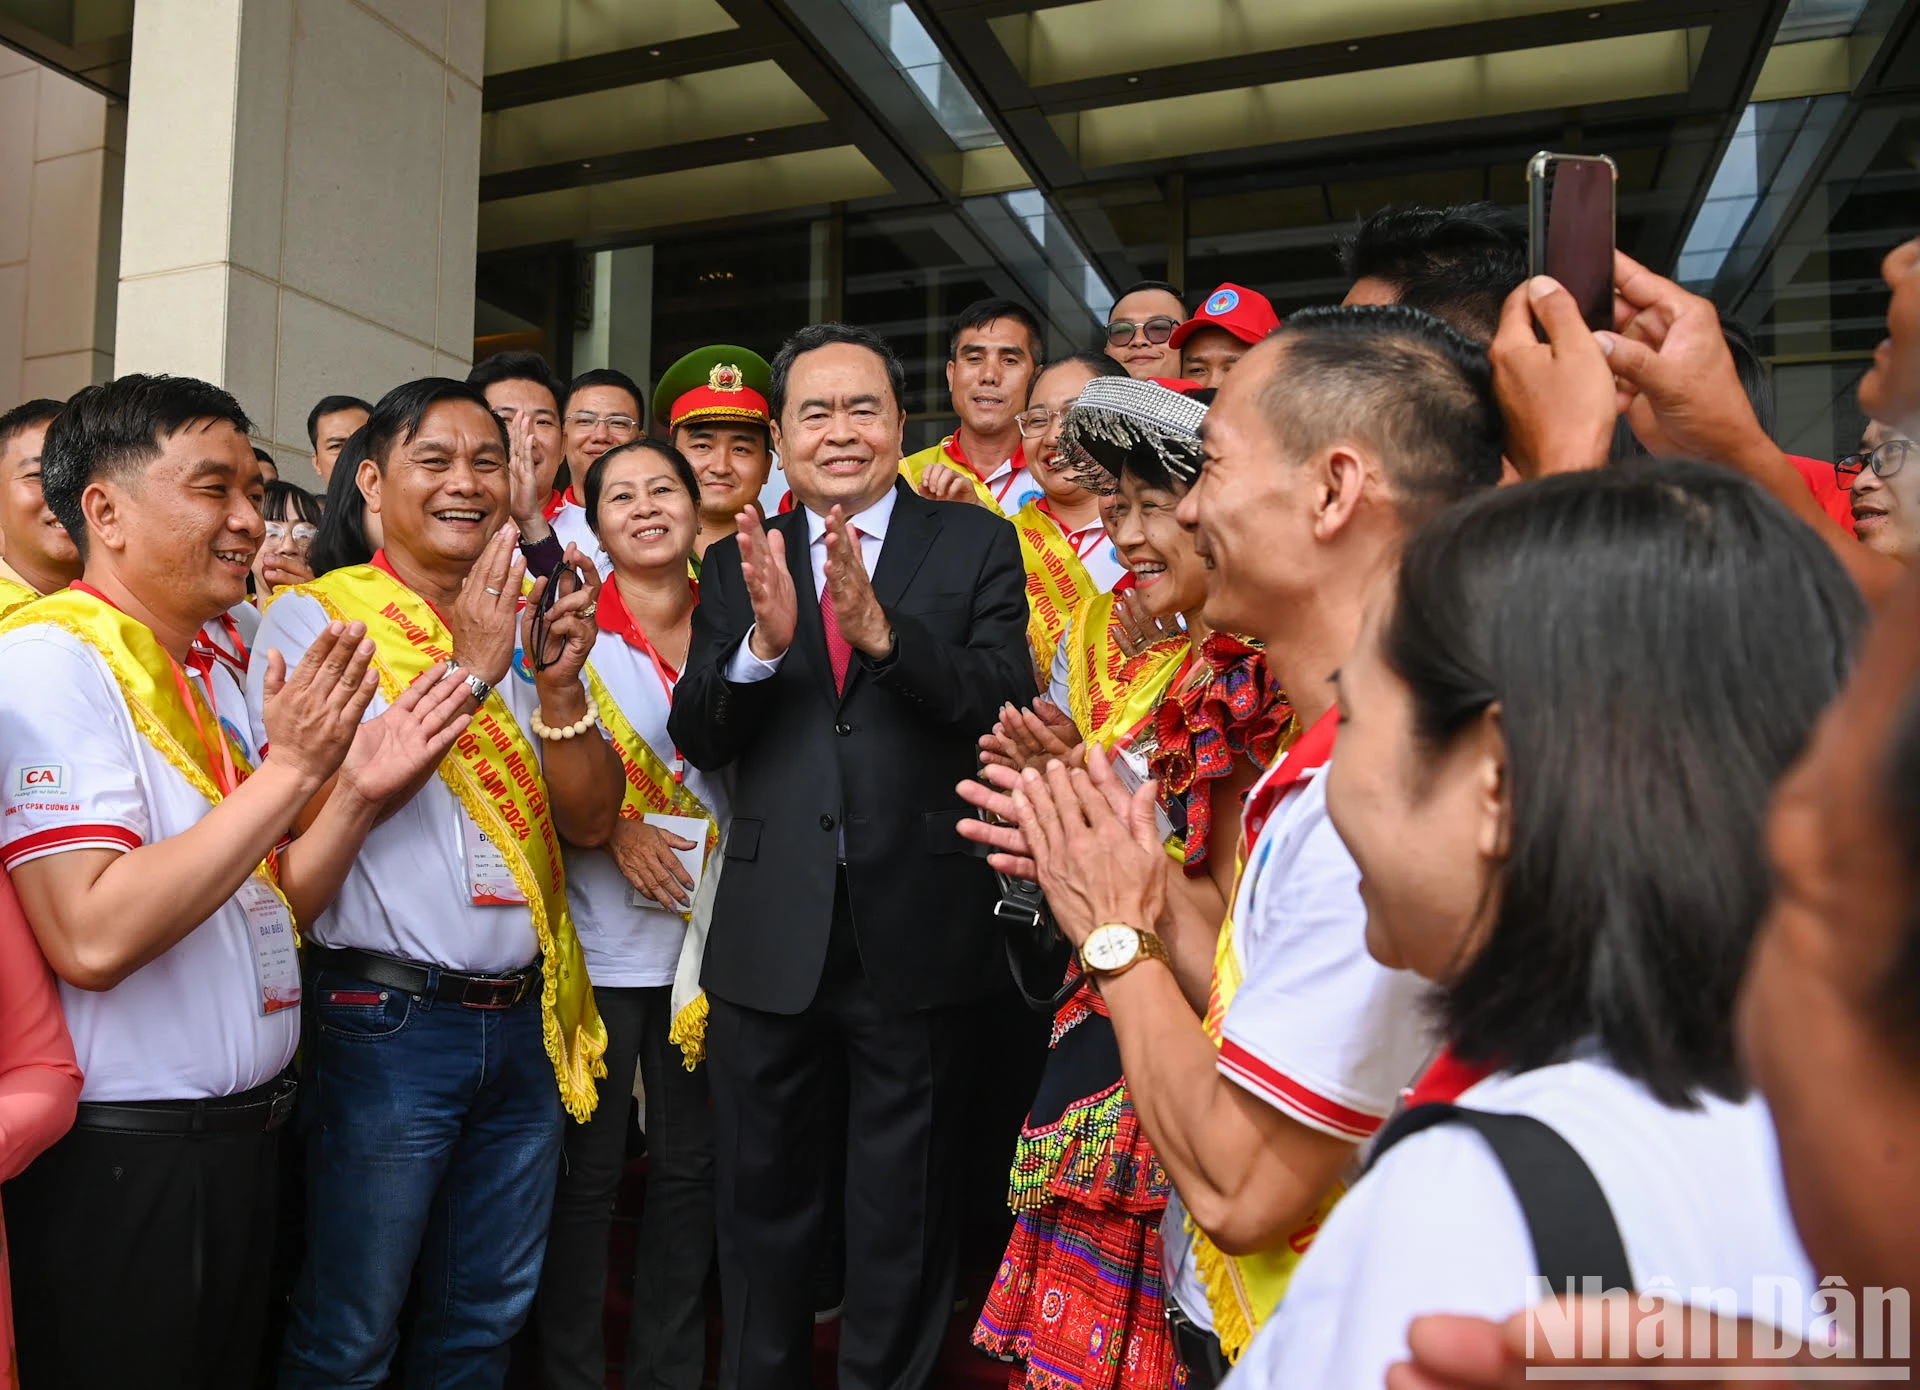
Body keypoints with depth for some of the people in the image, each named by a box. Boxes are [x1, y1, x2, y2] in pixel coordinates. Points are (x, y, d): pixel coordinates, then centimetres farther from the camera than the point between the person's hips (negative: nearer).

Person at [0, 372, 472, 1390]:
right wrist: (288, 769, -24)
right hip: (121, 1154, -8)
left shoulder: (218, 673, 10)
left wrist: (358, 793, -3)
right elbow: (92, 938, -26)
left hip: (240, 1138, 8)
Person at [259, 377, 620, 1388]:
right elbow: (327, 803, -16)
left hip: (527, 1018, 5)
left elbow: (587, 816, 2)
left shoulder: (527, 625, 9)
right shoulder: (314, 617, -4)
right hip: (386, 1022, -5)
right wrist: (467, 673, -21)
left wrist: (559, 686, -15)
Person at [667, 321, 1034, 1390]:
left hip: (915, 932, -2)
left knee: (903, 1215, 16)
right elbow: (697, 740, -2)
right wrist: (762, 641, -21)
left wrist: (883, 631, -28)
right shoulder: (738, 563, 6)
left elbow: (1009, 703, -13)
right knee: (763, 1206, 20)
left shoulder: (974, 546, -1)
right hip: (771, 938, 3)